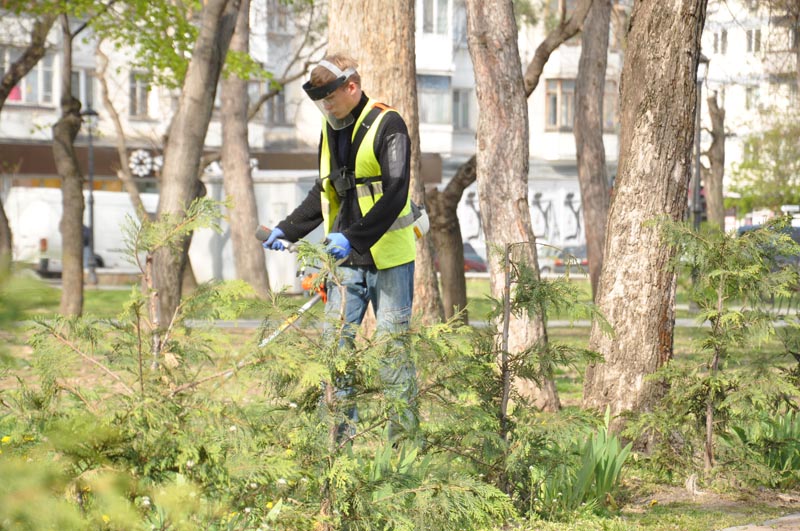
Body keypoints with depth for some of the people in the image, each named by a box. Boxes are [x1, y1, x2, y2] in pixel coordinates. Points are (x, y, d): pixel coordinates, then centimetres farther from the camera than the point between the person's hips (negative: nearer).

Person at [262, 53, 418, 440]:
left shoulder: (387, 125, -11)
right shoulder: (330, 130, 13)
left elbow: (395, 192, -20)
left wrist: (354, 237, -29)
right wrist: (287, 230, 15)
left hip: (389, 258, -7)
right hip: (346, 261, 7)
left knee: (393, 348, -3)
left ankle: (404, 434, 2)